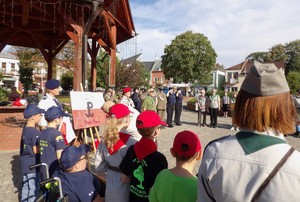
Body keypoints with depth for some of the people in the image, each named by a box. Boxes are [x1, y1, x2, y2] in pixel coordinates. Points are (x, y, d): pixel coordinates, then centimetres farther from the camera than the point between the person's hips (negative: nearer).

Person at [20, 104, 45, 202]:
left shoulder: (25, 129, 6)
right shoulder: (35, 132, -22)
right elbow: (36, 150, -23)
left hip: (26, 164, 9)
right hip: (33, 165, -9)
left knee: (26, 187, 21)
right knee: (33, 188, 2)